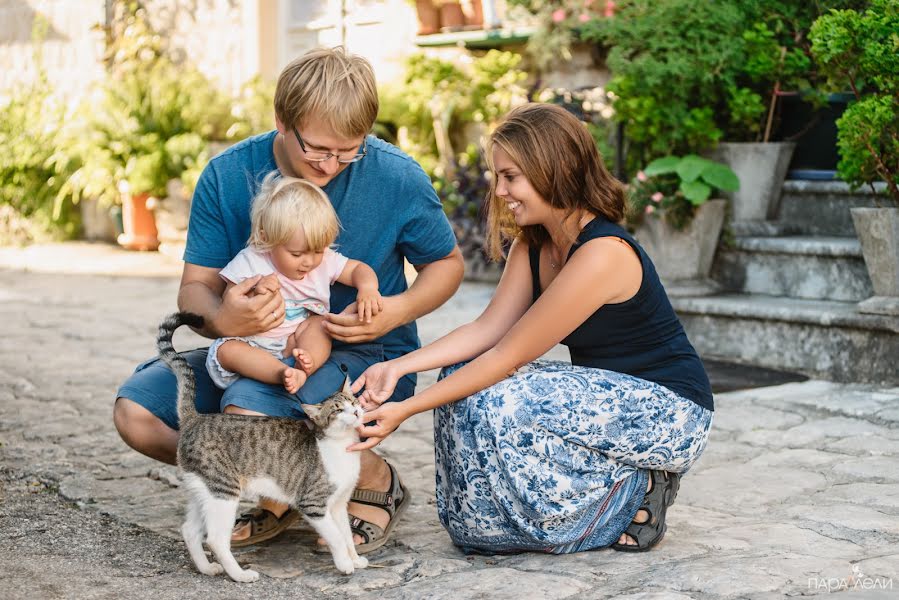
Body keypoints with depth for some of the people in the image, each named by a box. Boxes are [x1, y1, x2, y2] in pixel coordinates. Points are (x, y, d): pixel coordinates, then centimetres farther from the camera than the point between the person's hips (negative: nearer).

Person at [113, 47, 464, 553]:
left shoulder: (398, 178, -13)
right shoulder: (229, 176, -8)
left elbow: (447, 262, 3)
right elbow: (195, 287, -4)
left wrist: (398, 310, -19)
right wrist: (221, 319, -30)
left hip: (367, 356, -4)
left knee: (249, 410, -34)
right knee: (136, 409, -14)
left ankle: (377, 483, -5)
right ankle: (274, 494, 8)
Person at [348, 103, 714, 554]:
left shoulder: (602, 254, -26)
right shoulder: (533, 242, 2)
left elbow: (509, 354, -26)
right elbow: (489, 328, -3)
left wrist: (405, 411, -24)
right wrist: (398, 367, -16)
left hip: (668, 411, -9)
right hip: (604, 393, 9)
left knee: (496, 403, -27)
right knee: (462, 375, -7)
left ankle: (631, 502, -11)